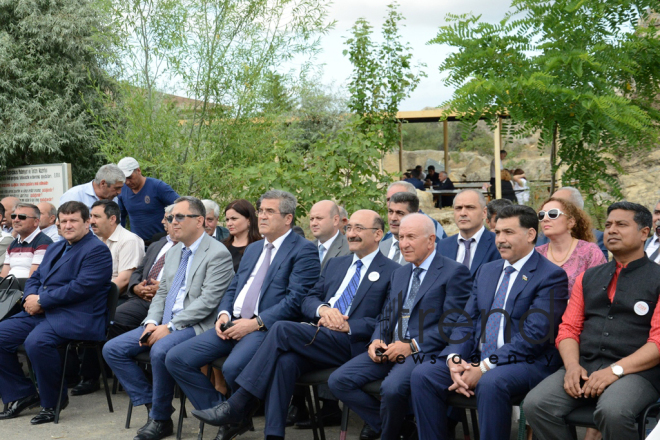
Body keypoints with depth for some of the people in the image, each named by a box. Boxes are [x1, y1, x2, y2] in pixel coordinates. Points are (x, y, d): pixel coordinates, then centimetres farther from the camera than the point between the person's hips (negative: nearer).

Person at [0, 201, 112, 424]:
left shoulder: (97, 250, -7)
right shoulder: (55, 248, 22)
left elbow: (81, 287, -18)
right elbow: (35, 278, 23)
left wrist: (41, 301, -15)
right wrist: (30, 298, -2)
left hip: (76, 317, -9)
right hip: (42, 313, 9)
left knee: (36, 341, -33)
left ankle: (53, 402, -12)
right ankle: (21, 394, 10)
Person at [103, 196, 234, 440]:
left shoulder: (218, 253, -9)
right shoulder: (173, 253, 18)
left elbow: (207, 300, -17)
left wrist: (170, 327, -19)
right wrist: (152, 323, -1)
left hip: (195, 326, -8)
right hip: (164, 325, 9)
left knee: (160, 350, -35)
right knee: (112, 349, -4)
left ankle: (160, 420, -15)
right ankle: (151, 402, 0)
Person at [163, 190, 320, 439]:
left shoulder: (303, 250, -3)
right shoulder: (253, 249, 24)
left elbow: (296, 299, -13)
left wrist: (256, 323, -18)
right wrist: (224, 313, 0)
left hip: (267, 328, -8)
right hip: (233, 325, 8)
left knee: (233, 368, -35)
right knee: (176, 359, -7)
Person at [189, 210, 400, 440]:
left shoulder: (392, 272, 5)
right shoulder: (335, 263, 25)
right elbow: (307, 301, 18)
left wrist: (348, 326, -16)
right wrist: (322, 308, -5)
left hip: (351, 344, -5)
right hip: (317, 338, 5)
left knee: (282, 329, -25)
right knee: (285, 361, -30)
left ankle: (237, 406, -22)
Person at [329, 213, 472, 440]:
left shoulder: (454, 272, -3)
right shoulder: (399, 274, 22)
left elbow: (452, 323, -12)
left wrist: (412, 345, -18)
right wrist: (376, 340, 0)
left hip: (424, 351, -7)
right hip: (389, 348, 7)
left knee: (392, 387, -34)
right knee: (338, 381, -10)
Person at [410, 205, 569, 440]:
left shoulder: (552, 276, -5)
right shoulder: (486, 271, 18)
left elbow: (534, 335, -15)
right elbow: (466, 321, 12)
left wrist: (484, 368, -20)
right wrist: (454, 359, -9)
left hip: (526, 363, -6)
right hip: (476, 359, 6)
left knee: (490, 382, -36)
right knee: (422, 374, -14)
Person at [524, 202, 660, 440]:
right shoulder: (588, 278, 20)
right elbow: (568, 328, 15)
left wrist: (615, 371, -16)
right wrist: (572, 365, -5)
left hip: (635, 371, -4)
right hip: (584, 367, 5)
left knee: (612, 411, -37)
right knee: (535, 404, -23)